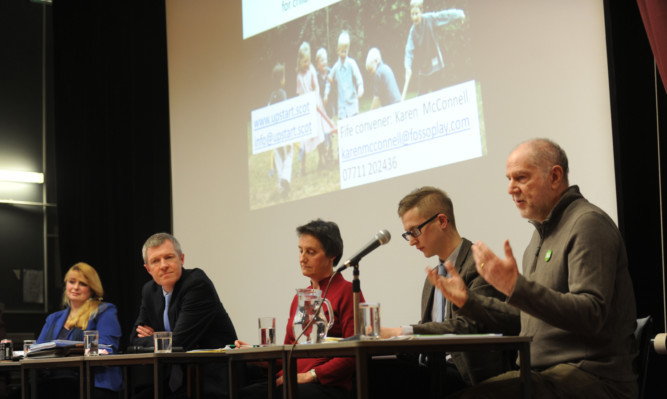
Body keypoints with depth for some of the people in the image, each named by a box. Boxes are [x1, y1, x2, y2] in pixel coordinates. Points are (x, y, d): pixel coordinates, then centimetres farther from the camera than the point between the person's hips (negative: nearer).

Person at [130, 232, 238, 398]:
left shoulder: (198, 283, -17)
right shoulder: (149, 291, 9)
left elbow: (176, 344, -20)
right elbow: (136, 339, 12)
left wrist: (153, 339, -2)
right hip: (178, 380, 8)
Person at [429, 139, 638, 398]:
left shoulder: (588, 223, -8)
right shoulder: (542, 233, 22)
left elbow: (590, 316, -21)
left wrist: (515, 286, -27)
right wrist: (468, 301, 16)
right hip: (542, 375, 9)